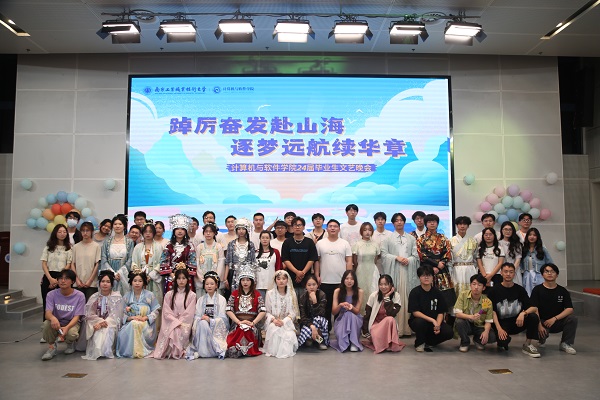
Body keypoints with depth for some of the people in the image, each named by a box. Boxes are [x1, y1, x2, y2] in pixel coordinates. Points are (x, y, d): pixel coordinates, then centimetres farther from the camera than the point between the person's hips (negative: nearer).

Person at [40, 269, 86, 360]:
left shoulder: (79, 296, -13)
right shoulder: (52, 294, -8)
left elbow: (76, 316, -14)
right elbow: (47, 313, -19)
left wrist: (66, 328, -35)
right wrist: (53, 318, -45)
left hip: (71, 323, -1)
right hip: (56, 323, 2)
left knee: (71, 333, -35)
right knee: (46, 324, -32)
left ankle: (70, 343, 6)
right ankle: (51, 346, -4)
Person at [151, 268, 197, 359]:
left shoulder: (191, 295, 5)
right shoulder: (169, 295, 11)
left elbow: (189, 314, -1)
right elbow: (167, 312, 2)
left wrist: (180, 323, -13)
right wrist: (177, 322, -11)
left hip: (184, 324, -1)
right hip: (171, 323, 1)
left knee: (180, 332, -33)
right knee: (173, 331, -32)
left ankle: (178, 351, -14)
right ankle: (172, 351, -15)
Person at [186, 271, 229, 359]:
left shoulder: (222, 299, 1)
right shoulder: (200, 300, 11)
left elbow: (222, 318, -6)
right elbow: (196, 316, 4)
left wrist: (209, 320, -19)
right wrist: (202, 319, -18)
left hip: (218, 328, -2)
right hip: (203, 327, 2)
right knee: (202, 323, -30)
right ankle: (202, 351, -26)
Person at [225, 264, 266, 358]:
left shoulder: (257, 294, 10)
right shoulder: (235, 293, 12)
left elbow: (262, 311, -1)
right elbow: (228, 310, 1)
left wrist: (253, 323, -14)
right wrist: (239, 322, -11)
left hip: (252, 323, 0)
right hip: (237, 323, 0)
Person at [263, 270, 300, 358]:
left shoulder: (292, 294, 4)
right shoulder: (270, 293, 3)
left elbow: (292, 312, -1)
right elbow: (267, 312, 1)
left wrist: (283, 321, -18)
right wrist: (274, 319, -19)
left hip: (287, 322, 1)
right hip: (273, 322, 0)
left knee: (289, 334, -30)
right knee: (274, 330, -33)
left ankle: (285, 351, -5)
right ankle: (273, 351, -16)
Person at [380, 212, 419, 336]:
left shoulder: (411, 238, 14)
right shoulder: (388, 238, 7)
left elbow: (415, 255, 10)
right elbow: (384, 254, 1)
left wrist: (408, 260, -9)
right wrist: (396, 258, -11)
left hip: (408, 271, 2)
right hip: (394, 271, -2)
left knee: (407, 297, 0)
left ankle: (407, 327, 5)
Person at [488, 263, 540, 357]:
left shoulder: (520, 289, 5)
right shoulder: (495, 290, -2)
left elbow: (534, 308, -3)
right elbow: (493, 311, -7)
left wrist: (523, 313, -26)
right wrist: (499, 328, -21)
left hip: (517, 322, 3)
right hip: (502, 323, -3)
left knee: (534, 317, -25)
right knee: (503, 340, -33)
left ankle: (527, 345, -6)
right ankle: (502, 343, 8)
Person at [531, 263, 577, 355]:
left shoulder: (563, 291, 4)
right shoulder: (537, 290, -3)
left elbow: (569, 309, -6)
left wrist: (554, 319, -19)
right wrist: (539, 325, -21)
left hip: (558, 322, 2)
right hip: (542, 321, -2)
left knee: (572, 319, -25)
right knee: (541, 334, -32)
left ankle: (566, 344, -5)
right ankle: (542, 337, 9)